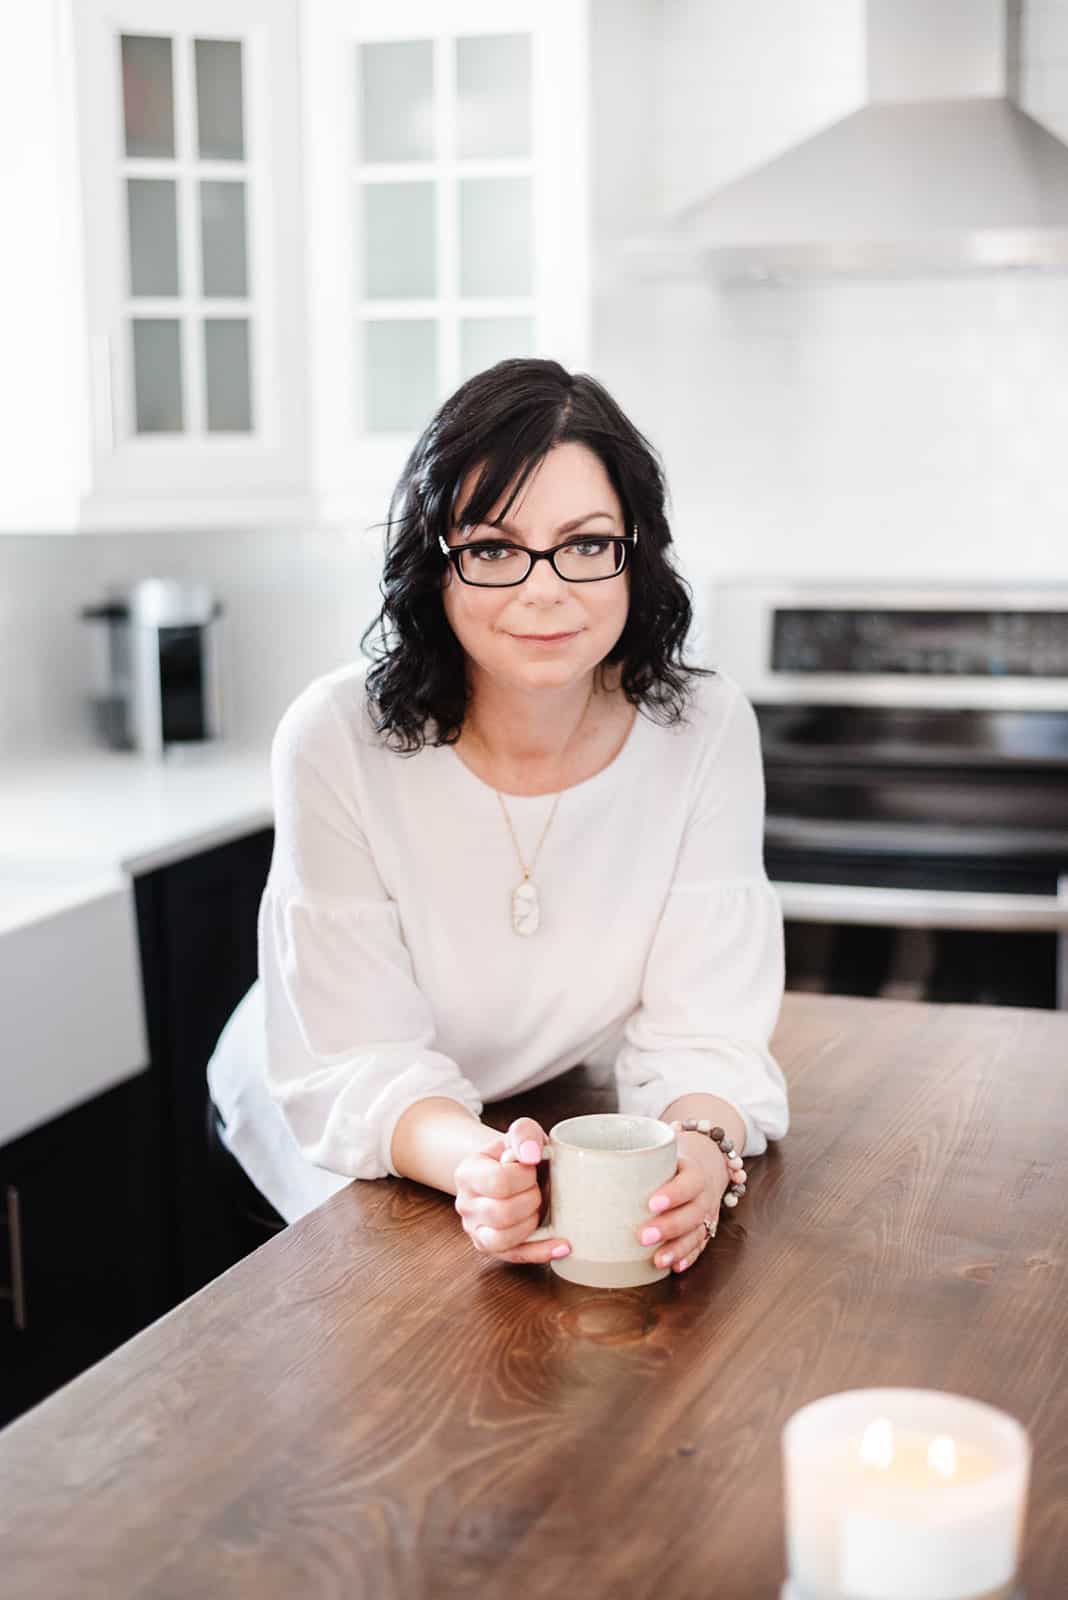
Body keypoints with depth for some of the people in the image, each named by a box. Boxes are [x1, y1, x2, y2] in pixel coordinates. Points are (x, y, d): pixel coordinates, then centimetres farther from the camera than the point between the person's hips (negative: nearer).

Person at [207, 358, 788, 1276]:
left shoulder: (703, 728, -17)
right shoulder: (337, 740, -23)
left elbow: (702, 1036, -17)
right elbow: (359, 1067, -23)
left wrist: (699, 1149, -40)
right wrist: (475, 1164, -44)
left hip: (568, 1120, 1)